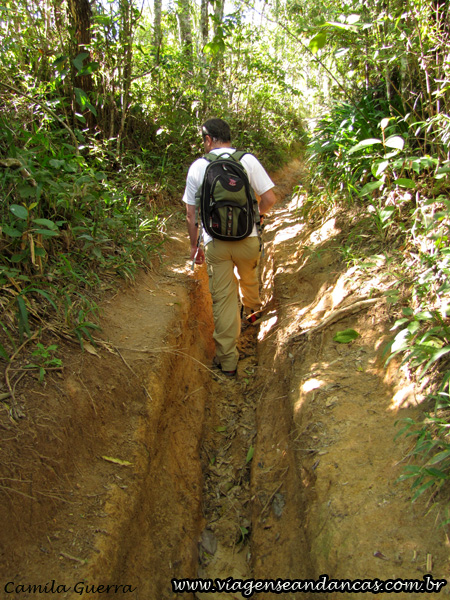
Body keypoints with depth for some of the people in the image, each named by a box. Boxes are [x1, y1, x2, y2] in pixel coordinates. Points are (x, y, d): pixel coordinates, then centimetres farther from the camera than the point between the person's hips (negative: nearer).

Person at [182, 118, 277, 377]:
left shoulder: (197, 166, 1)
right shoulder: (248, 160, -1)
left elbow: (191, 213, 3)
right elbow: (270, 198, -5)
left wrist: (195, 245, 13)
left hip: (215, 243, 0)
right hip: (247, 239, 1)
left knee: (223, 299, 5)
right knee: (249, 280, 29)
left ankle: (228, 361, 10)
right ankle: (253, 310, 59)